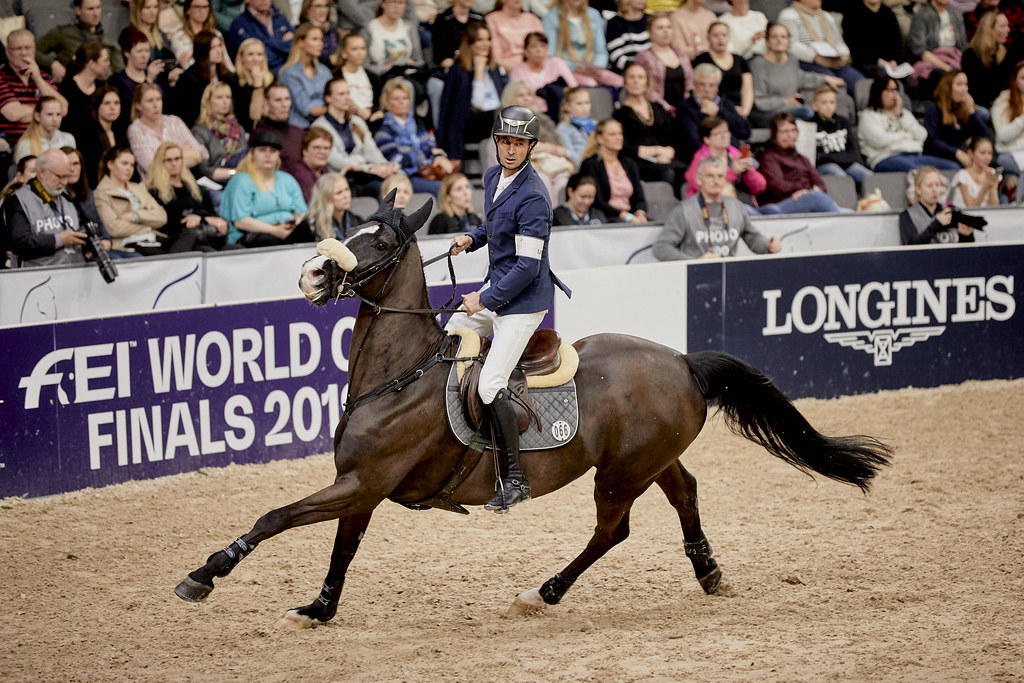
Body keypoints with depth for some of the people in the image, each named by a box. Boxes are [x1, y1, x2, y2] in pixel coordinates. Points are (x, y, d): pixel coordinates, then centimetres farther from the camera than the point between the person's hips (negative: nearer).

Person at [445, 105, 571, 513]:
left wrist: (484, 300, -18)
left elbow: (527, 266, -23)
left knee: (490, 386, -18)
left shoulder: (532, 196, -22)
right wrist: (472, 238, 5)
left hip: (524, 298, -10)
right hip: (495, 289, 10)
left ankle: (514, 479, -13)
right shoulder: (493, 177, 6)